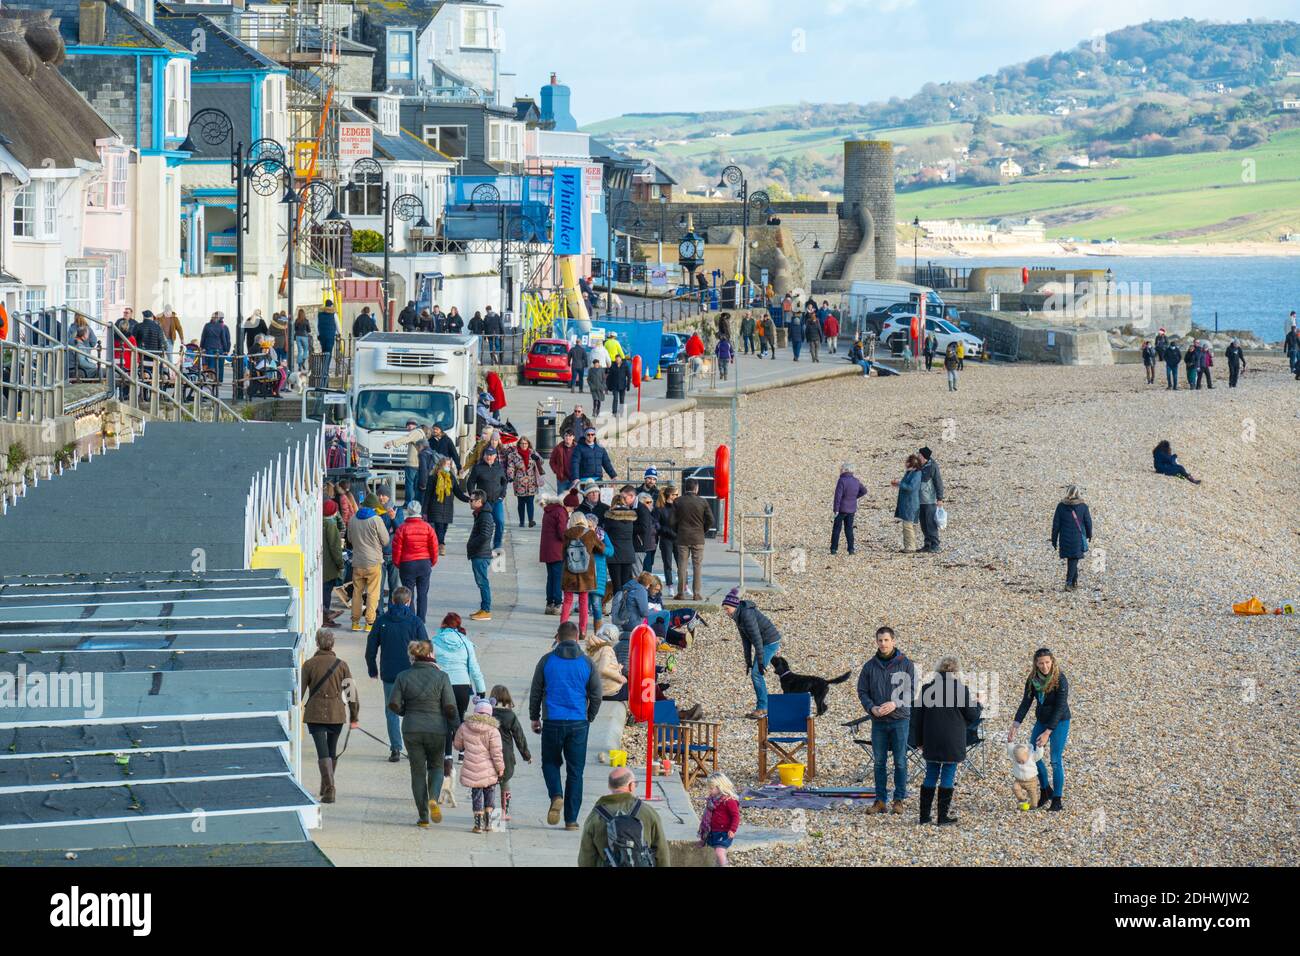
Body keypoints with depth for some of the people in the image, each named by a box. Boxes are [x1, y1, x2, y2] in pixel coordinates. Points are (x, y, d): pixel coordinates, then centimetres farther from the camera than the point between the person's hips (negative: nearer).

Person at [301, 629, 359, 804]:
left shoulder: (309, 664, -4)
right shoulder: (341, 665, 0)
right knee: (332, 751, 19)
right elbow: (351, 692, 1)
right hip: (336, 714, 2)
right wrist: (354, 717, 8)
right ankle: (326, 788, 32)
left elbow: (300, 692, -4)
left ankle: (329, 789, -18)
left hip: (314, 713, -2)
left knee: (323, 752, -4)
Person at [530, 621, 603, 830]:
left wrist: (534, 718, 17)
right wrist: (589, 718, 21)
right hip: (578, 724, 1)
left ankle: (556, 795, -10)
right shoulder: (586, 663, 1)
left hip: (552, 723, -1)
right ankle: (571, 819, 5)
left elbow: (535, 692, 5)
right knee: (575, 771, 7)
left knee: (550, 762, 18)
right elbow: (596, 695, 6)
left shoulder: (547, 660, -1)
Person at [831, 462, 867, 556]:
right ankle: (851, 549, 7)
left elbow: (838, 496, -19)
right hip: (852, 509, 5)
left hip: (842, 509, -5)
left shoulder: (842, 481, -17)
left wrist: (835, 509, -16)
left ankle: (834, 548, 6)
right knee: (849, 529, 12)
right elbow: (864, 490, 16)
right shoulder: (856, 481, 3)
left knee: (836, 528, 6)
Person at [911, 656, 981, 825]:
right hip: (952, 742, -3)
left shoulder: (926, 688, 1)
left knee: (930, 777, 12)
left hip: (931, 742, 3)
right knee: (948, 778, 3)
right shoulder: (961, 689, -10)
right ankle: (943, 816, 4)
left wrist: (919, 740, 15)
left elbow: (918, 716, 6)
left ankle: (924, 815, 12)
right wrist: (977, 703, 18)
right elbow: (972, 716, -3)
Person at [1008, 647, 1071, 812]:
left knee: (1056, 760, -7)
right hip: (1041, 720, 6)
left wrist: (1047, 733, -28)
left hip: (1060, 721, -6)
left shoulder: (1060, 680, -24)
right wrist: (1014, 727, -14)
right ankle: (1045, 791, 27)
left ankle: (1057, 800, 4)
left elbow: (1060, 708, -24)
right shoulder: (1033, 679, -8)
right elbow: (1025, 703, -5)